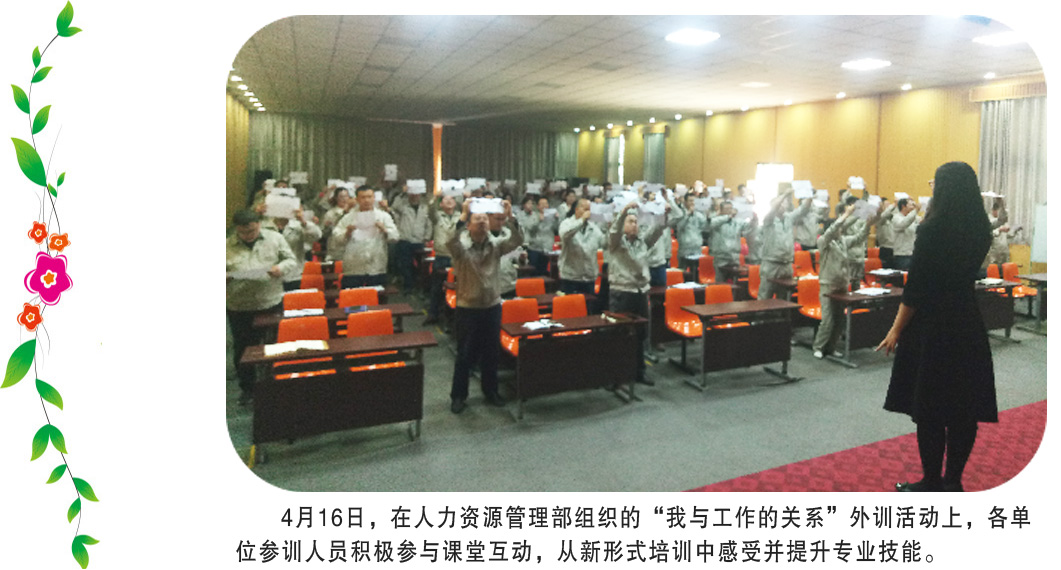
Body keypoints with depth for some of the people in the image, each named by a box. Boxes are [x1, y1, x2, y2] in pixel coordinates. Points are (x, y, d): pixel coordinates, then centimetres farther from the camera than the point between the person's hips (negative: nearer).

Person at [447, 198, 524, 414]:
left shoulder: (496, 244, 0)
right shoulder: (461, 246, -10)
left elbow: (517, 240, -15)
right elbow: (451, 243, -33)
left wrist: (510, 217, -28)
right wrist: (463, 216, -39)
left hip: (492, 306, 3)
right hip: (468, 307, -3)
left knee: (492, 353, 14)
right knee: (465, 355, 5)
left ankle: (490, 391, 31)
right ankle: (458, 396, 19)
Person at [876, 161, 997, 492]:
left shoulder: (933, 229, -16)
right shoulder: (981, 230, 3)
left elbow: (916, 285, -16)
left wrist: (896, 329, -9)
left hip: (931, 325, -6)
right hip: (967, 322, 7)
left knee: (929, 407, 3)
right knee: (964, 405, 12)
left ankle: (932, 484, 12)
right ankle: (953, 480, 22)